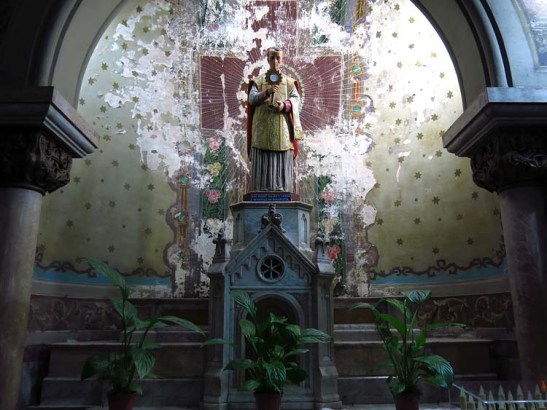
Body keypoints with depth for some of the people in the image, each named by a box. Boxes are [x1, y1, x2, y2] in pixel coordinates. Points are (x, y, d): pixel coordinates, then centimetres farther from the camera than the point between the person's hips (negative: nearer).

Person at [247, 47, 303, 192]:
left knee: (282, 165, -3)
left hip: (283, 129, 1)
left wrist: (284, 105, -19)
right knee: (262, 164, -4)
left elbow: (296, 99, 2)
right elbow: (251, 98, -1)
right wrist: (266, 93, -19)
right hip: (263, 129, 0)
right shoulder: (258, 81, 14)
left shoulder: (289, 82, 16)